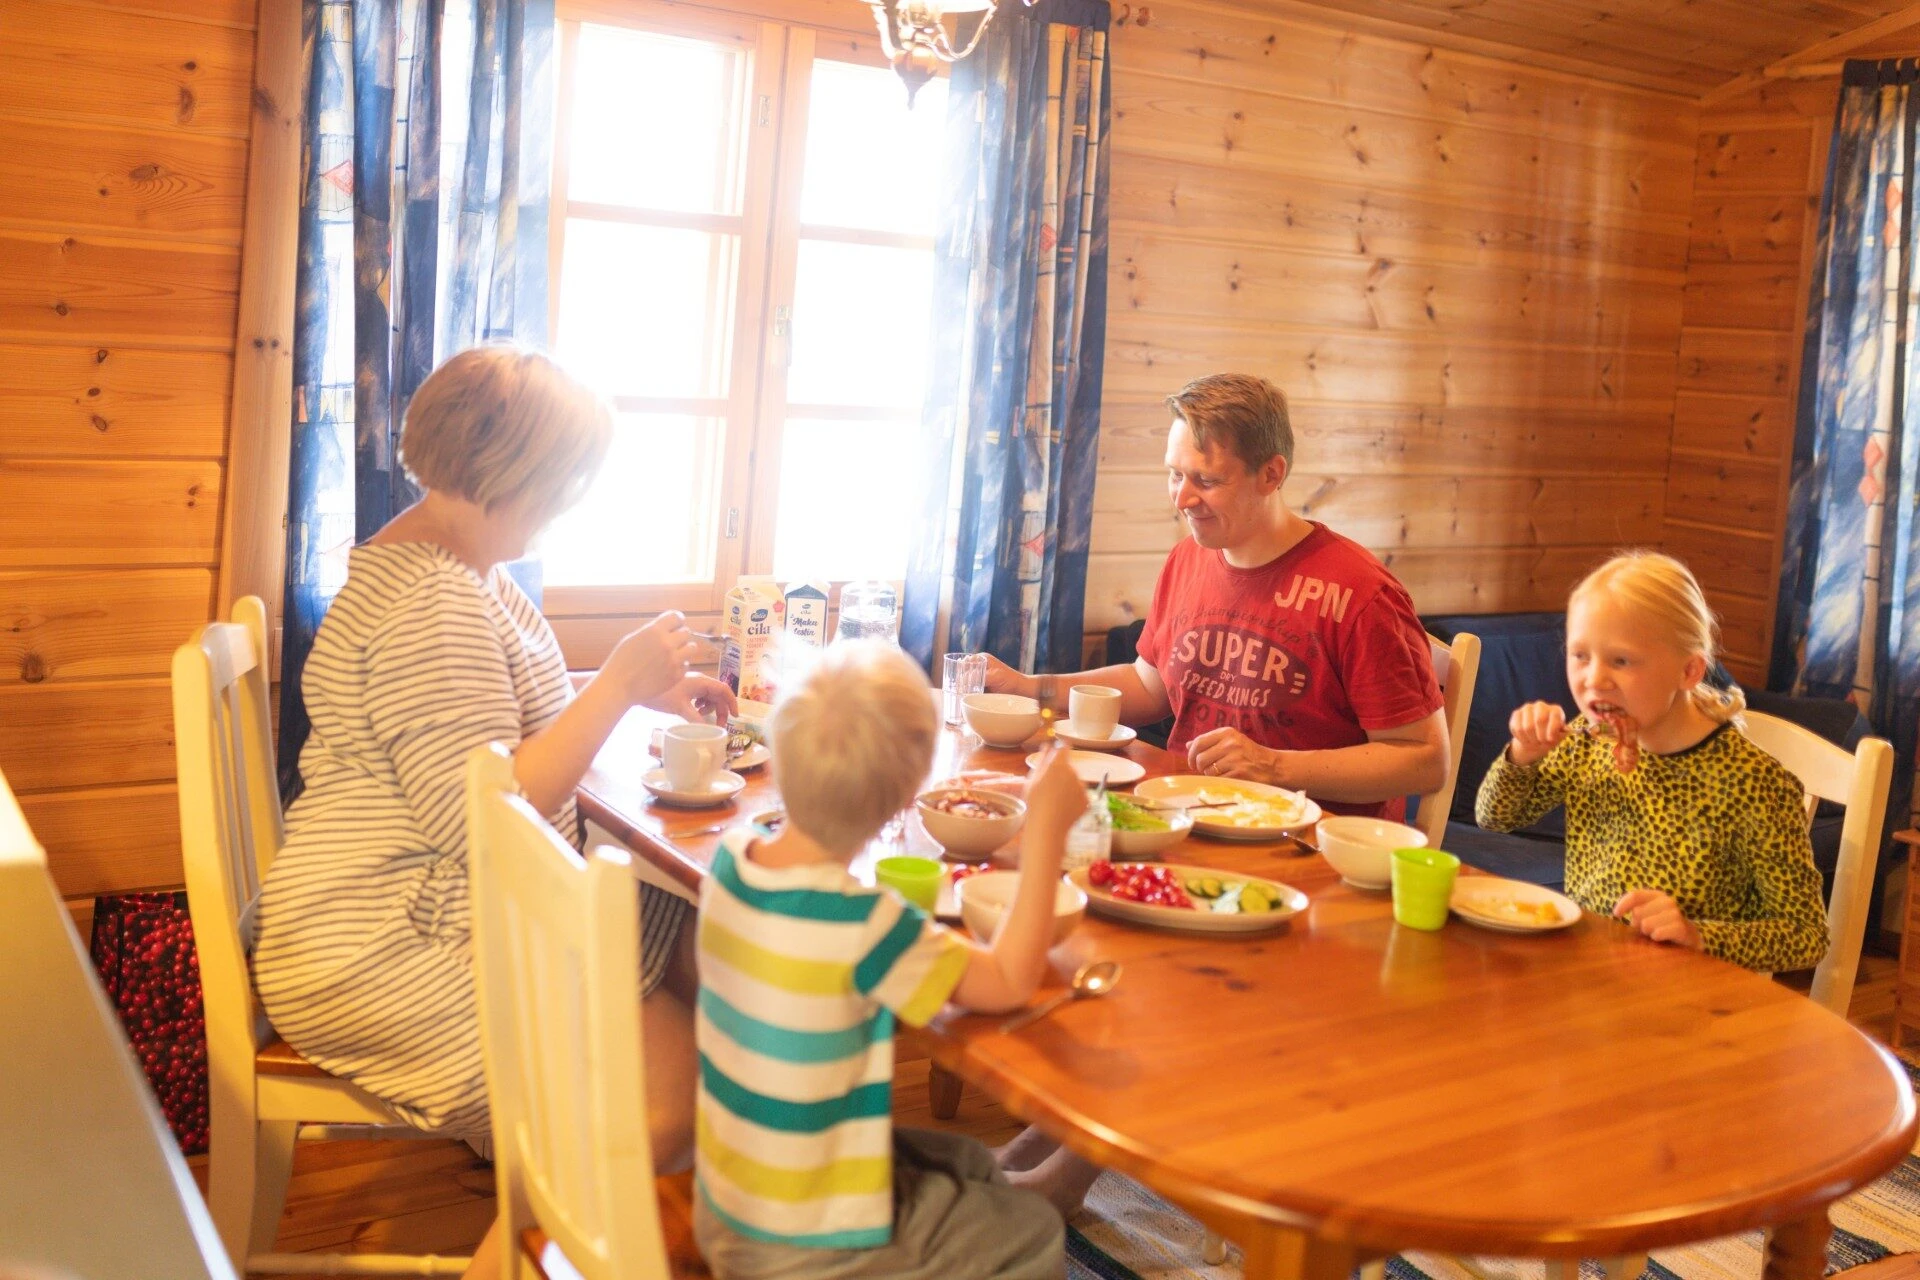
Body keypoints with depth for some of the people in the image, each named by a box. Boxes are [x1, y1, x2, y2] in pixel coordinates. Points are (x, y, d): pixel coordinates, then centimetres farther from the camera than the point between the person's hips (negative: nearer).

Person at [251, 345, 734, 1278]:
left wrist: (644, 694, 10)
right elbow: (484, 823, -25)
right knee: (669, 1095, -18)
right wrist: (616, 686, -20)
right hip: (387, 955, -11)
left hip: (472, 909, 11)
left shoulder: (461, 563, 12)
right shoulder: (430, 606, -22)